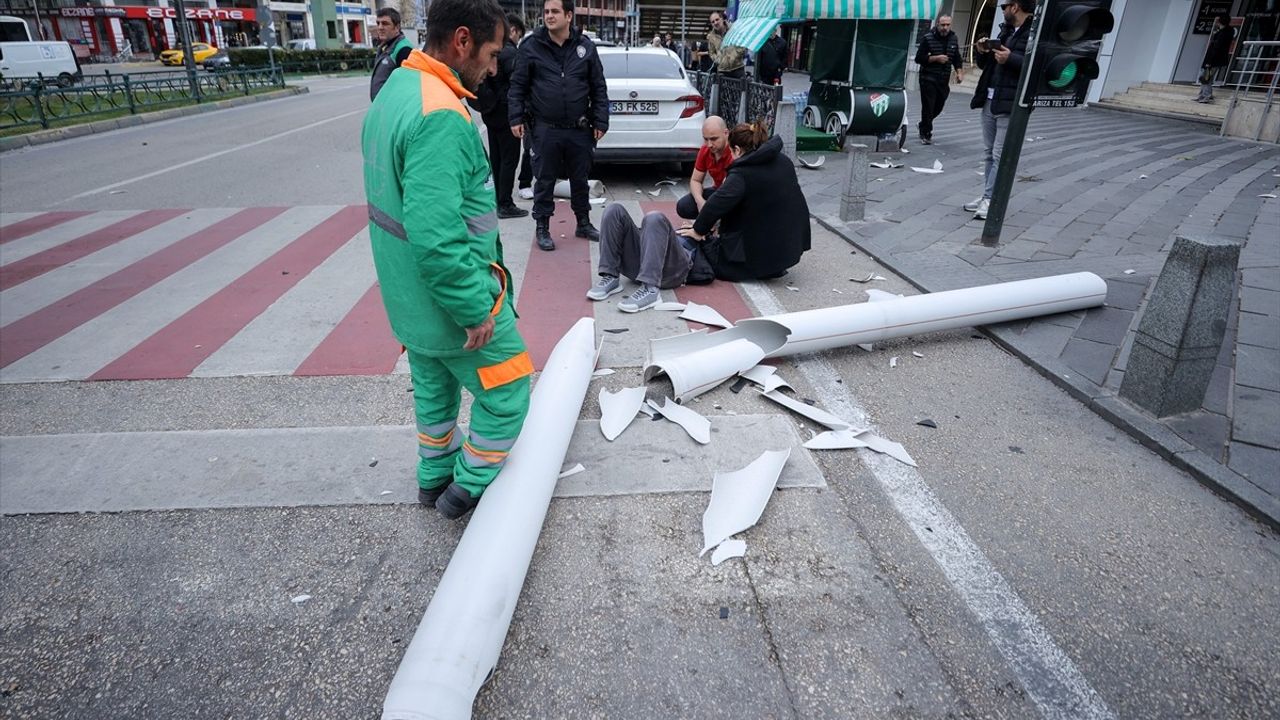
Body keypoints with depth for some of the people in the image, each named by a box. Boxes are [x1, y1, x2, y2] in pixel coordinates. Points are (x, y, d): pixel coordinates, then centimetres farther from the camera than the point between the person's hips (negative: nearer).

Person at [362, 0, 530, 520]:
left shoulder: (393, 92, 7)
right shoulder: (442, 116, -26)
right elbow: (438, 237, -32)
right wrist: (476, 310, -22)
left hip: (410, 300, 10)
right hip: (453, 302, -10)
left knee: (435, 392, 25)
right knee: (506, 396, 9)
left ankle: (435, 477, 42)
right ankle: (469, 489, 23)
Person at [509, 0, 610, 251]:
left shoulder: (586, 46, 4)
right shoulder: (531, 47, -1)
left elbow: (599, 88, 6)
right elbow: (518, 86, 2)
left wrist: (600, 122, 1)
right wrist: (516, 118, -6)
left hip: (579, 129, 2)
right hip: (546, 129, -2)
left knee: (580, 179, 13)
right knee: (545, 180, 5)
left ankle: (584, 223, 29)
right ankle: (542, 228, 17)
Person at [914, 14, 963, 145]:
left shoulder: (953, 39, 9)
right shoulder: (928, 38, -6)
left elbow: (957, 58, 16)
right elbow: (919, 58, -9)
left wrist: (959, 72, 1)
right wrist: (936, 58, -19)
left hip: (944, 80, 5)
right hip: (928, 79, -5)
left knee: (938, 106, 10)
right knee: (928, 106, -6)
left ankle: (923, 126, 34)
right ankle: (926, 135, 5)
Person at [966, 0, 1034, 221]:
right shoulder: (1006, 31, 19)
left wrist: (1011, 59, -22)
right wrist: (983, 52, 5)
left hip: (1010, 105, -9)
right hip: (990, 101, 9)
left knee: (1000, 157, -7)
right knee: (990, 154, 12)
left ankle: (991, 201, -4)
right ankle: (987, 197, 19)